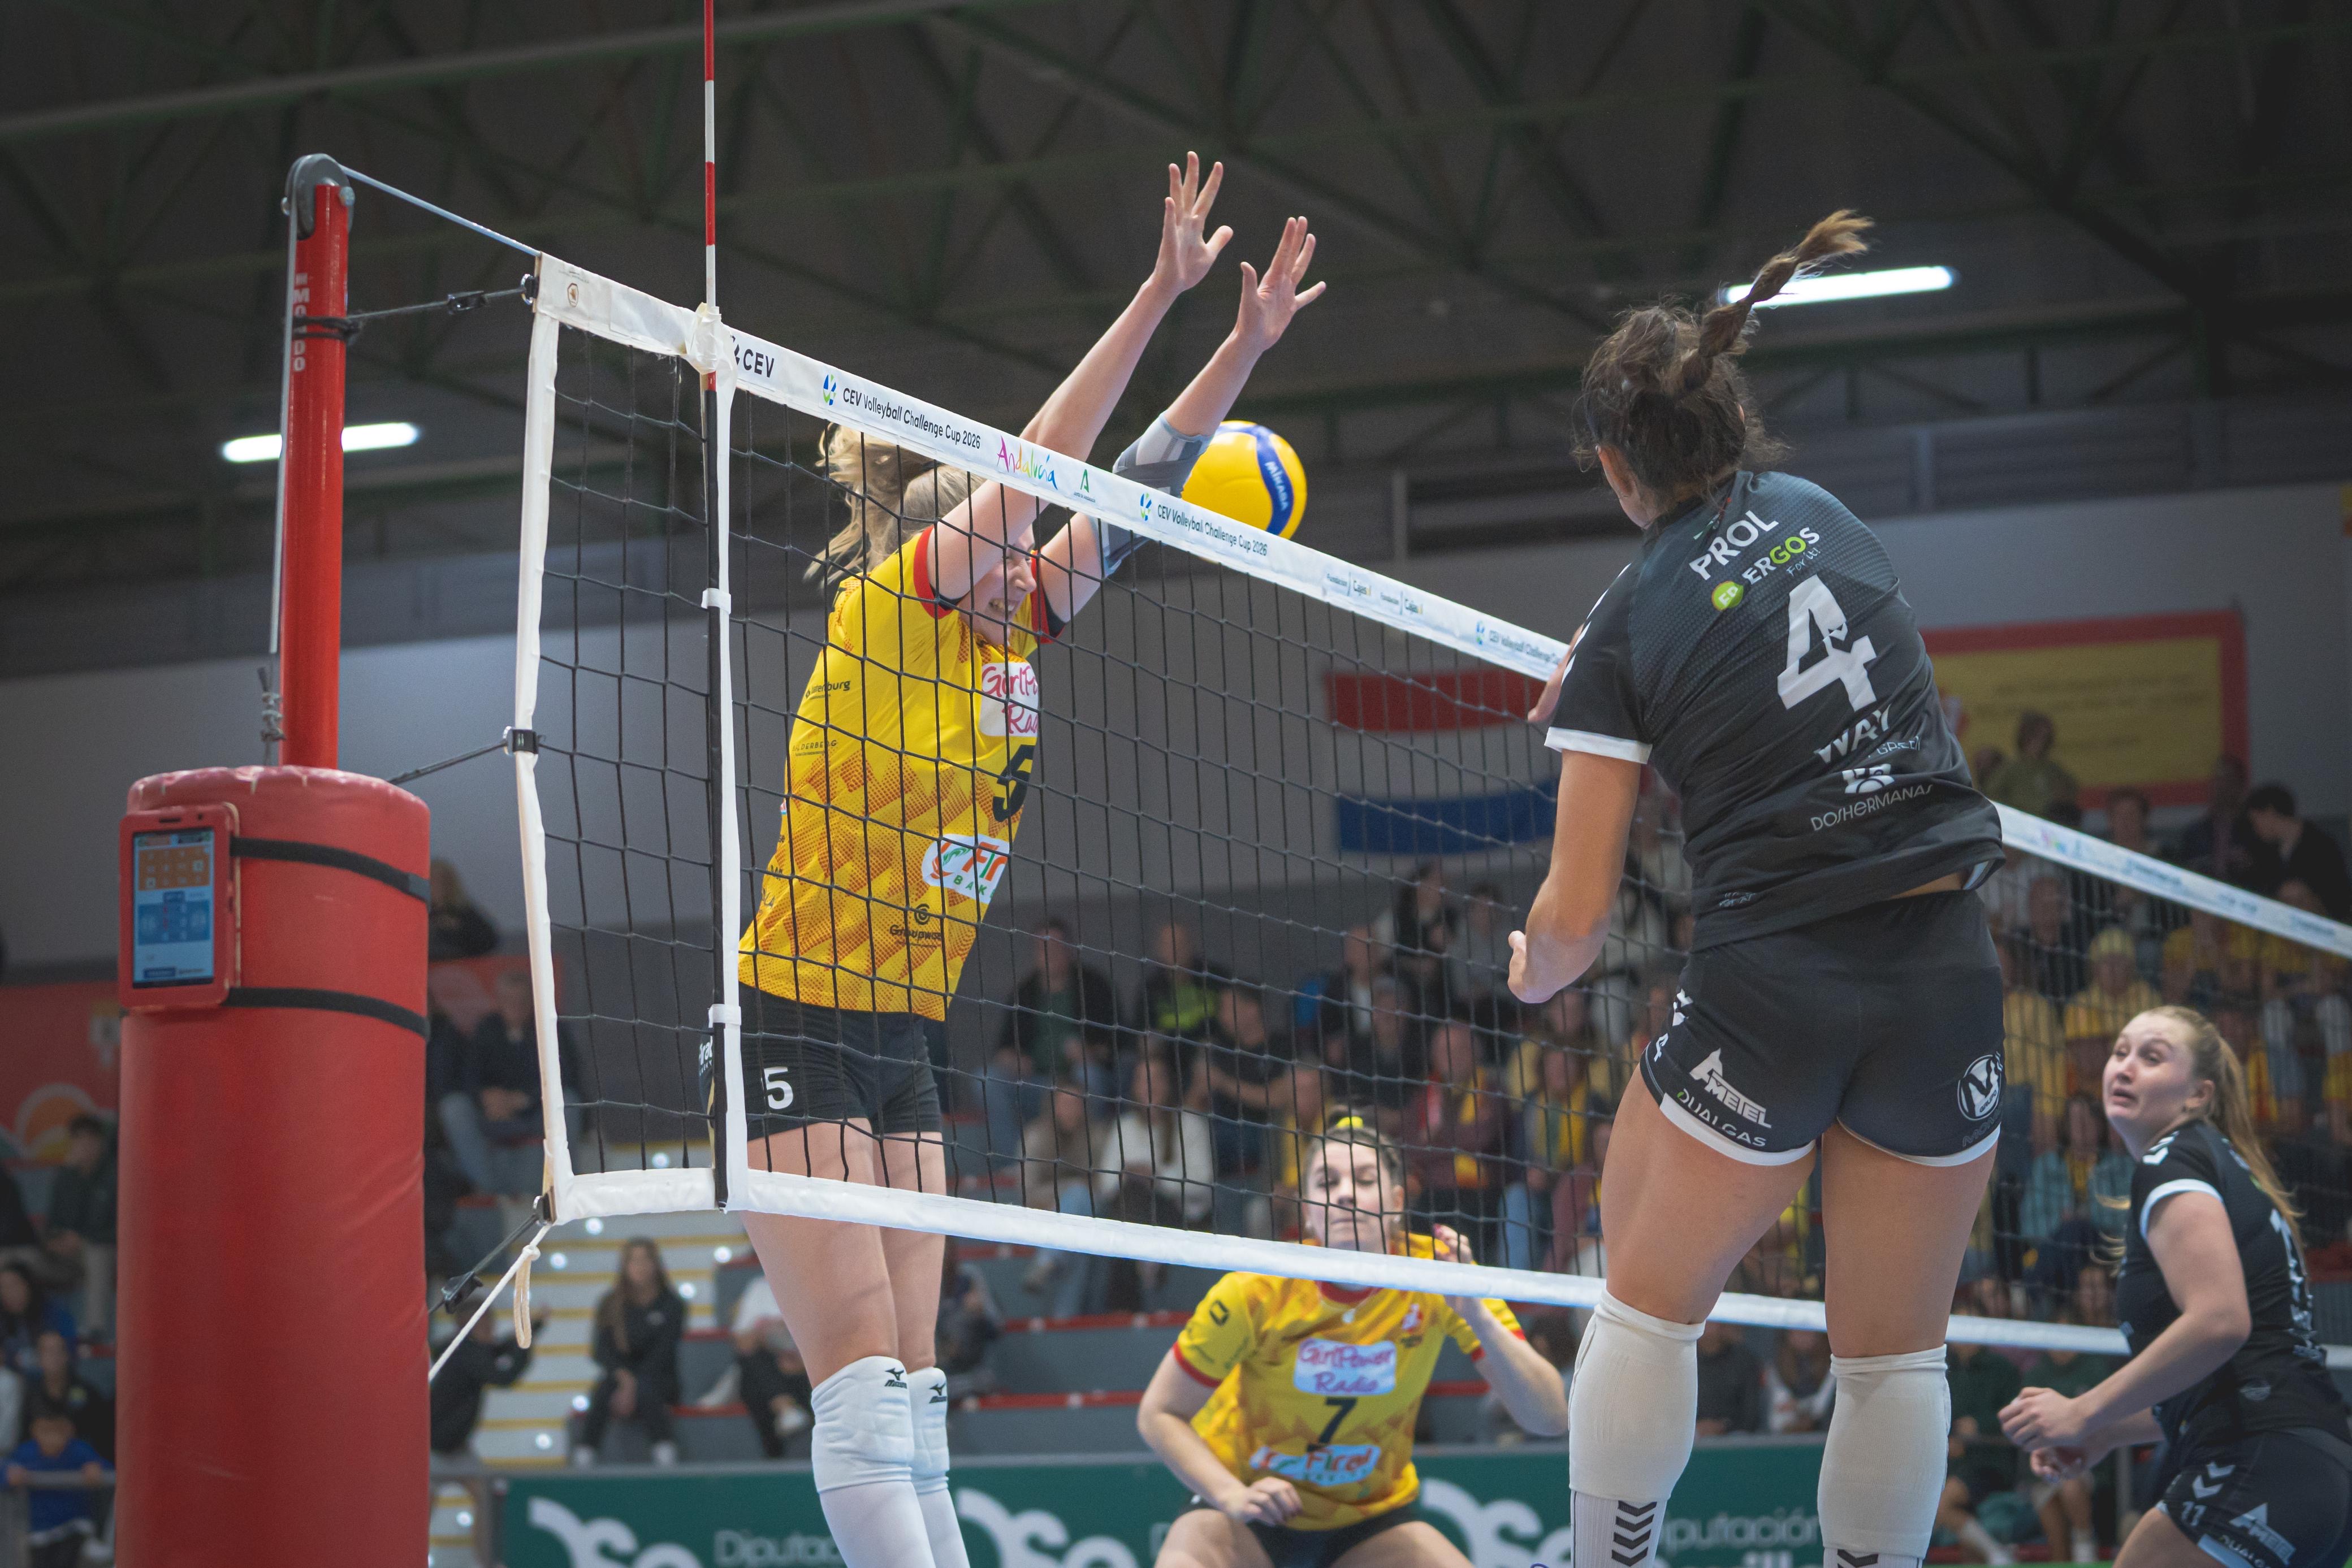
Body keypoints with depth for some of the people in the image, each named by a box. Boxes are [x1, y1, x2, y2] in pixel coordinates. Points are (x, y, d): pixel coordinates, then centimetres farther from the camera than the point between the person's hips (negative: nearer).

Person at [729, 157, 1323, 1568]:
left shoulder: (1011, 634, 10)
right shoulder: (884, 608, -9)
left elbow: (1124, 496, 11)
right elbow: (1033, 467, -16)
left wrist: (1248, 342, 6)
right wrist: (1159, 295, -18)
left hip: (903, 1040, 8)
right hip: (793, 1028, -8)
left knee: (912, 1392, 5)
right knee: (864, 1379, -13)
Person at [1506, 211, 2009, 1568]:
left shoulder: (1626, 638, -3)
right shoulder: (1822, 516, 7)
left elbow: (1580, 916, 0)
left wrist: (1533, 970, 21)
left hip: (1767, 991, -3)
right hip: (1947, 967, 4)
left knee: (1650, 1308, 16)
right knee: (1895, 1355, 12)